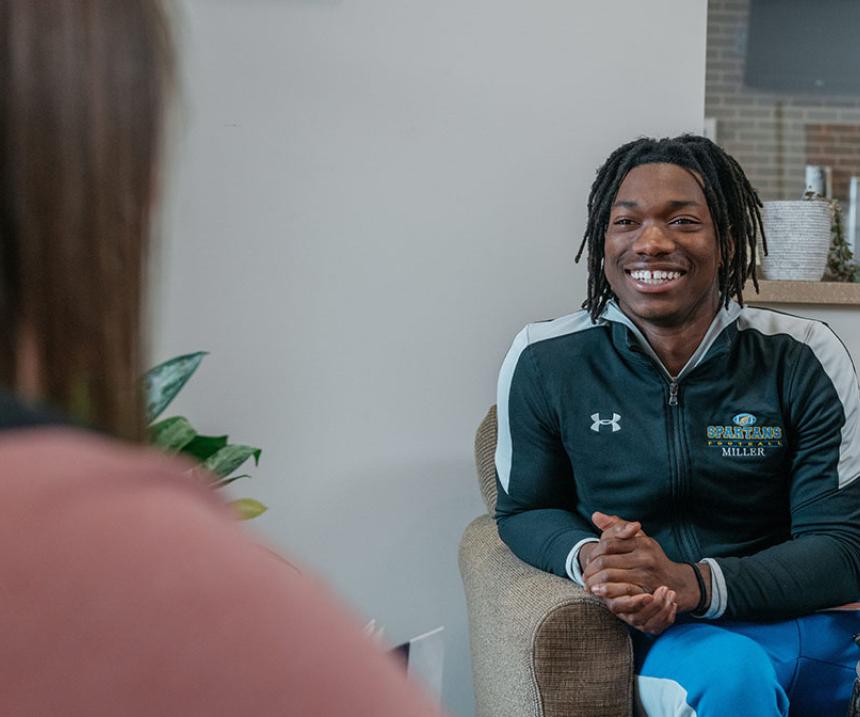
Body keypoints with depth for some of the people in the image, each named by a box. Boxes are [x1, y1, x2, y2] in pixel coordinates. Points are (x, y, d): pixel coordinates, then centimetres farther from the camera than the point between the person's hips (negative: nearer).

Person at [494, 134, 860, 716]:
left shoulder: (803, 358, -5)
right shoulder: (544, 361, -4)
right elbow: (524, 508, 9)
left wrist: (693, 582, -23)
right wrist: (586, 558, -16)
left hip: (804, 619, 4)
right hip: (658, 633, -3)